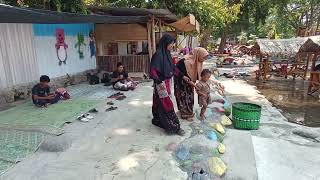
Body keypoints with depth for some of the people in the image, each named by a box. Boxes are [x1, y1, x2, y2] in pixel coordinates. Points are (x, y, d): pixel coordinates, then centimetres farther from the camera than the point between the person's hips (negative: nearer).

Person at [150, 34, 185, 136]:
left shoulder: (167, 53, 6)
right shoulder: (158, 54, -20)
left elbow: (171, 68, 14)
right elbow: (152, 70, -22)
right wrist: (159, 82, -24)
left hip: (167, 82, 9)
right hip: (161, 83, -9)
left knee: (160, 103, 19)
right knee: (167, 104, -2)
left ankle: (157, 120, 34)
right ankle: (173, 127, 6)